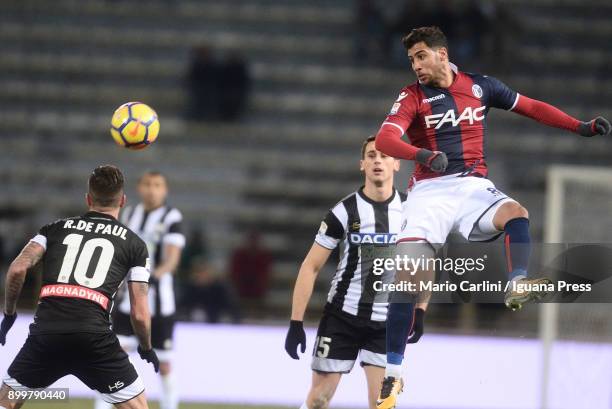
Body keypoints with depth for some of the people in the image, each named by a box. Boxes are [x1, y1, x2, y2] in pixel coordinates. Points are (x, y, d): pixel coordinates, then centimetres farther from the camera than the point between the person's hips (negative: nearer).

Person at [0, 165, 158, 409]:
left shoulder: (56, 229, 18)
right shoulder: (134, 244, 13)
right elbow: (139, 314, 9)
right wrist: (146, 348, 27)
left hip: (45, 332, 2)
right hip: (94, 335, -2)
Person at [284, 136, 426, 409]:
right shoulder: (344, 212, -8)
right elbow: (311, 267, -5)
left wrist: (419, 313, 3)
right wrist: (296, 323, -10)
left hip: (387, 323, 2)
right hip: (342, 317, -2)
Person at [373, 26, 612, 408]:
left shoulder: (479, 86, 6)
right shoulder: (412, 97, -2)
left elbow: (532, 107, 14)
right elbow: (385, 139, -19)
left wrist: (580, 127, 6)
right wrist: (421, 154, -39)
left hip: (473, 186, 2)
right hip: (430, 190, -2)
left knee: (516, 212, -31)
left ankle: (518, 285, -46)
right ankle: (393, 373, -10)